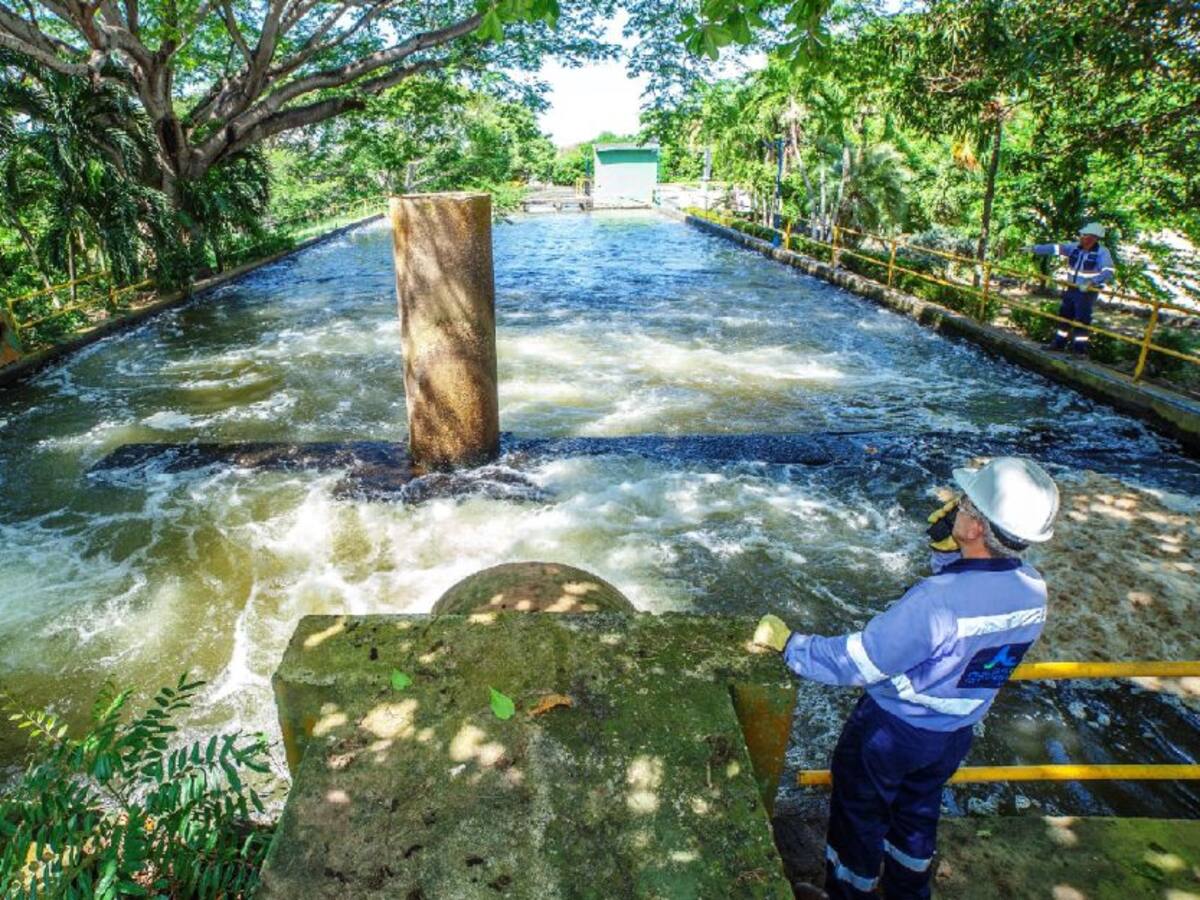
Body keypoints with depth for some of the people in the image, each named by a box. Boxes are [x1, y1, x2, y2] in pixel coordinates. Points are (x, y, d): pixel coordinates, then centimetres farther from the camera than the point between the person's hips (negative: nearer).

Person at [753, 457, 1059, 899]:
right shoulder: (1032, 589, -16)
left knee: (859, 815, 21)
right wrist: (947, 548, -9)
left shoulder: (937, 600, -38)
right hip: (954, 735, 7)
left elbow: (855, 661, -30)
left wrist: (787, 643, -19)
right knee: (917, 813, 32)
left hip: (891, 731, -6)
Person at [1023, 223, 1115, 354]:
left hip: (1087, 292, -6)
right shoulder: (1075, 247, -1)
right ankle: (1058, 343, 28)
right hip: (1071, 289, 6)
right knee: (1064, 315, 14)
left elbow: (1109, 272, -27)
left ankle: (1080, 350, 2)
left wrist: (1091, 282, -42)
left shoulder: (1102, 252, -17)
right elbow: (1055, 248, 0)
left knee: (1082, 320, -5)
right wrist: (1034, 248, -6)